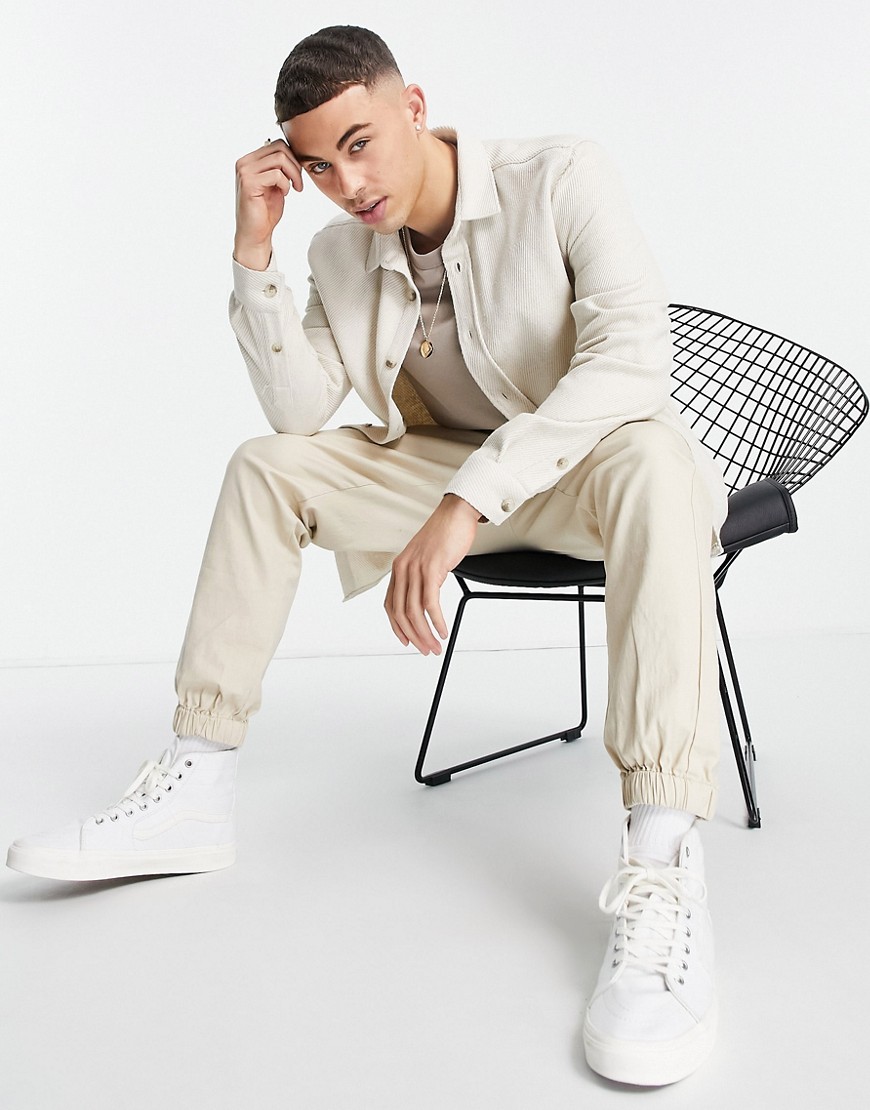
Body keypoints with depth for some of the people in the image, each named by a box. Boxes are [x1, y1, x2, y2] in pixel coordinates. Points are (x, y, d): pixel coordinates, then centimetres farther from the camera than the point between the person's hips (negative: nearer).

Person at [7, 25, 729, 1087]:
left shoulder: (560, 177, -17)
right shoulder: (343, 252, 0)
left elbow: (631, 354, -32)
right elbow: (300, 410, -5)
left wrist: (464, 502, -42)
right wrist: (253, 247, -14)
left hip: (591, 455, -5)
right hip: (459, 473, 5)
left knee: (654, 462, -39)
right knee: (265, 465, -7)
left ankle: (662, 871, -46)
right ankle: (195, 788, -8)